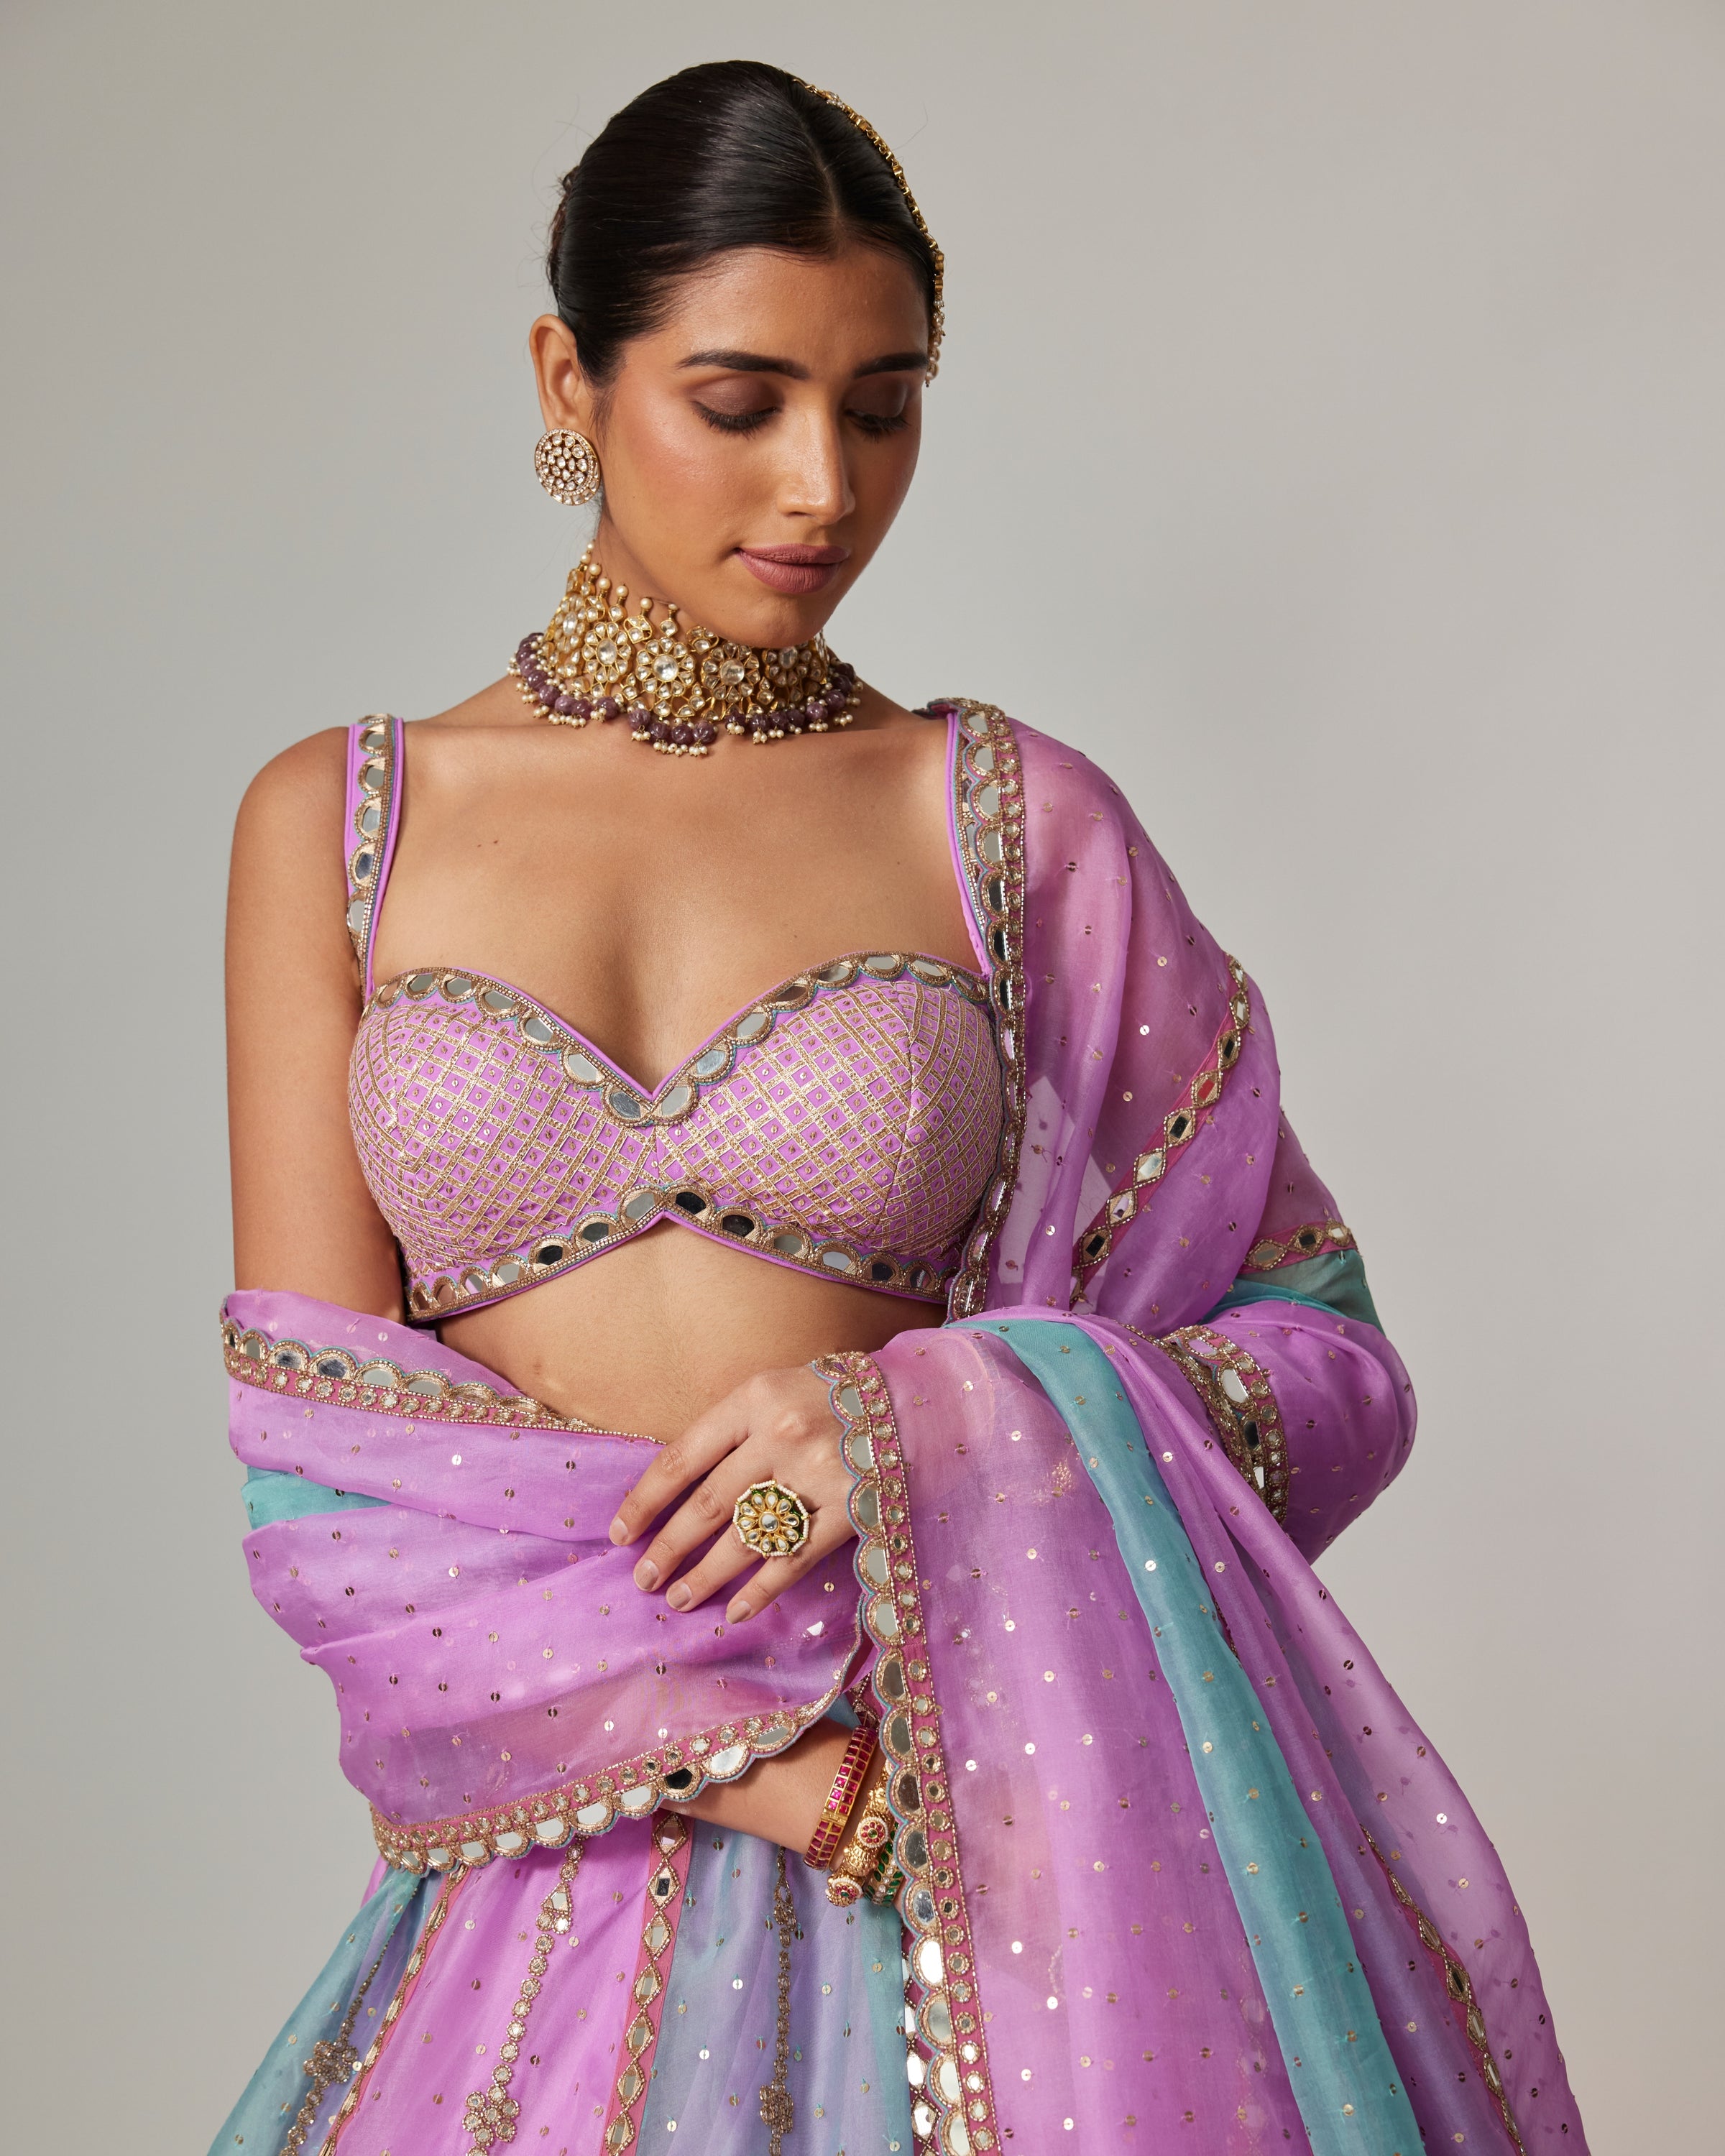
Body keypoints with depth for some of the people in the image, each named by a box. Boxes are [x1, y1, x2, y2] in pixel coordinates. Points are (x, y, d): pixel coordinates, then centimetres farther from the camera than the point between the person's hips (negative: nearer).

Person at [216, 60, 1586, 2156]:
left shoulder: (1017, 822, 2)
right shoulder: (334, 822, 4)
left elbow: (1332, 1364, 3)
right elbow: (318, 1458, -2)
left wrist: (932, 1421, -16)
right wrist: (737, 1743, -14)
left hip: (984, 1822, 0)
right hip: (553, 1870, 1)